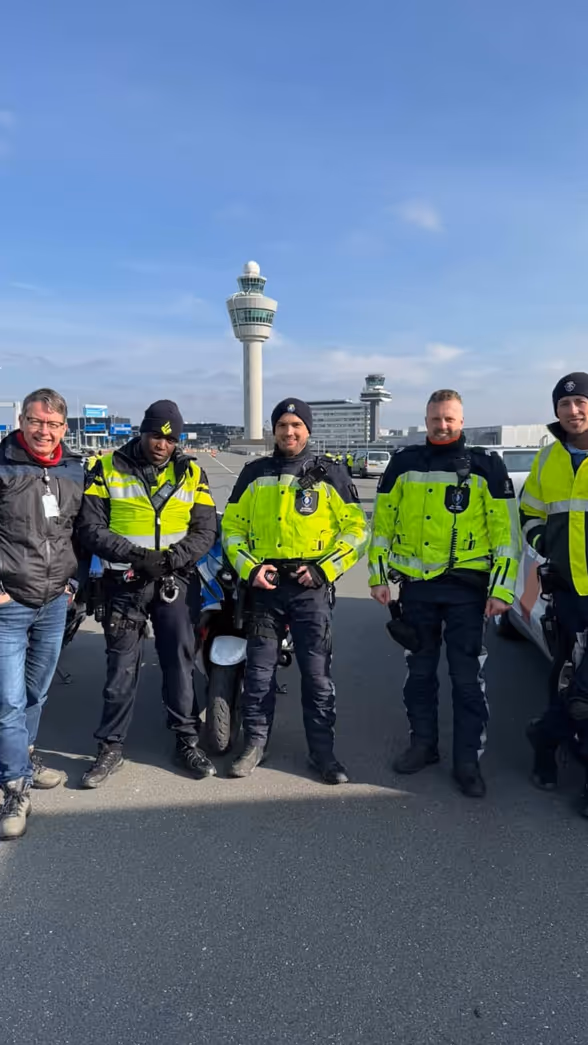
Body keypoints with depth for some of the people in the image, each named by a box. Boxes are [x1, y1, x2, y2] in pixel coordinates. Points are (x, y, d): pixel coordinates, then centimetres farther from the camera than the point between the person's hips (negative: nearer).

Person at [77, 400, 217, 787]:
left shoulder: (191, 473, 2)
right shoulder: (108, 468, -2)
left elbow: (206, 531, 0)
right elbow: (91, 528, -5)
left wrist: (171, 558, -17)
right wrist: (135, 555, -19)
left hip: (177, 581, 1)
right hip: (124, 582, -1)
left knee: (180, 664, 9)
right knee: (122, 667, 6)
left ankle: (188, 741, 23)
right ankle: (111, 747, 21)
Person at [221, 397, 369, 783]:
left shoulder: (330, 474, 3)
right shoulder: (254, 474, 10)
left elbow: (357, 529, 2)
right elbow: (232, 525, 12)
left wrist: (325, 568, -9)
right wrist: (249, 567, -3)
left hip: (311, 587, -2)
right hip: (265, 585, 2)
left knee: (317, 673, 3)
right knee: (259, 670, 8)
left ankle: (323, 750, 16)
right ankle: (256, 743, 24)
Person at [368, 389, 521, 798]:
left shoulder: (486, 465, -1)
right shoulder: (404, 463, 5)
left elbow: (507, 530, -3)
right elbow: (382, 522, 9)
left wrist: (501, 589, -9)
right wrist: (378, 576, 6)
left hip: (466, 586, -2)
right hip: (416, 585, 3)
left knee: (468, 677, 4)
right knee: (420, 669, 14)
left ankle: (468, 760, 18)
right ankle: (423, 743, 31)